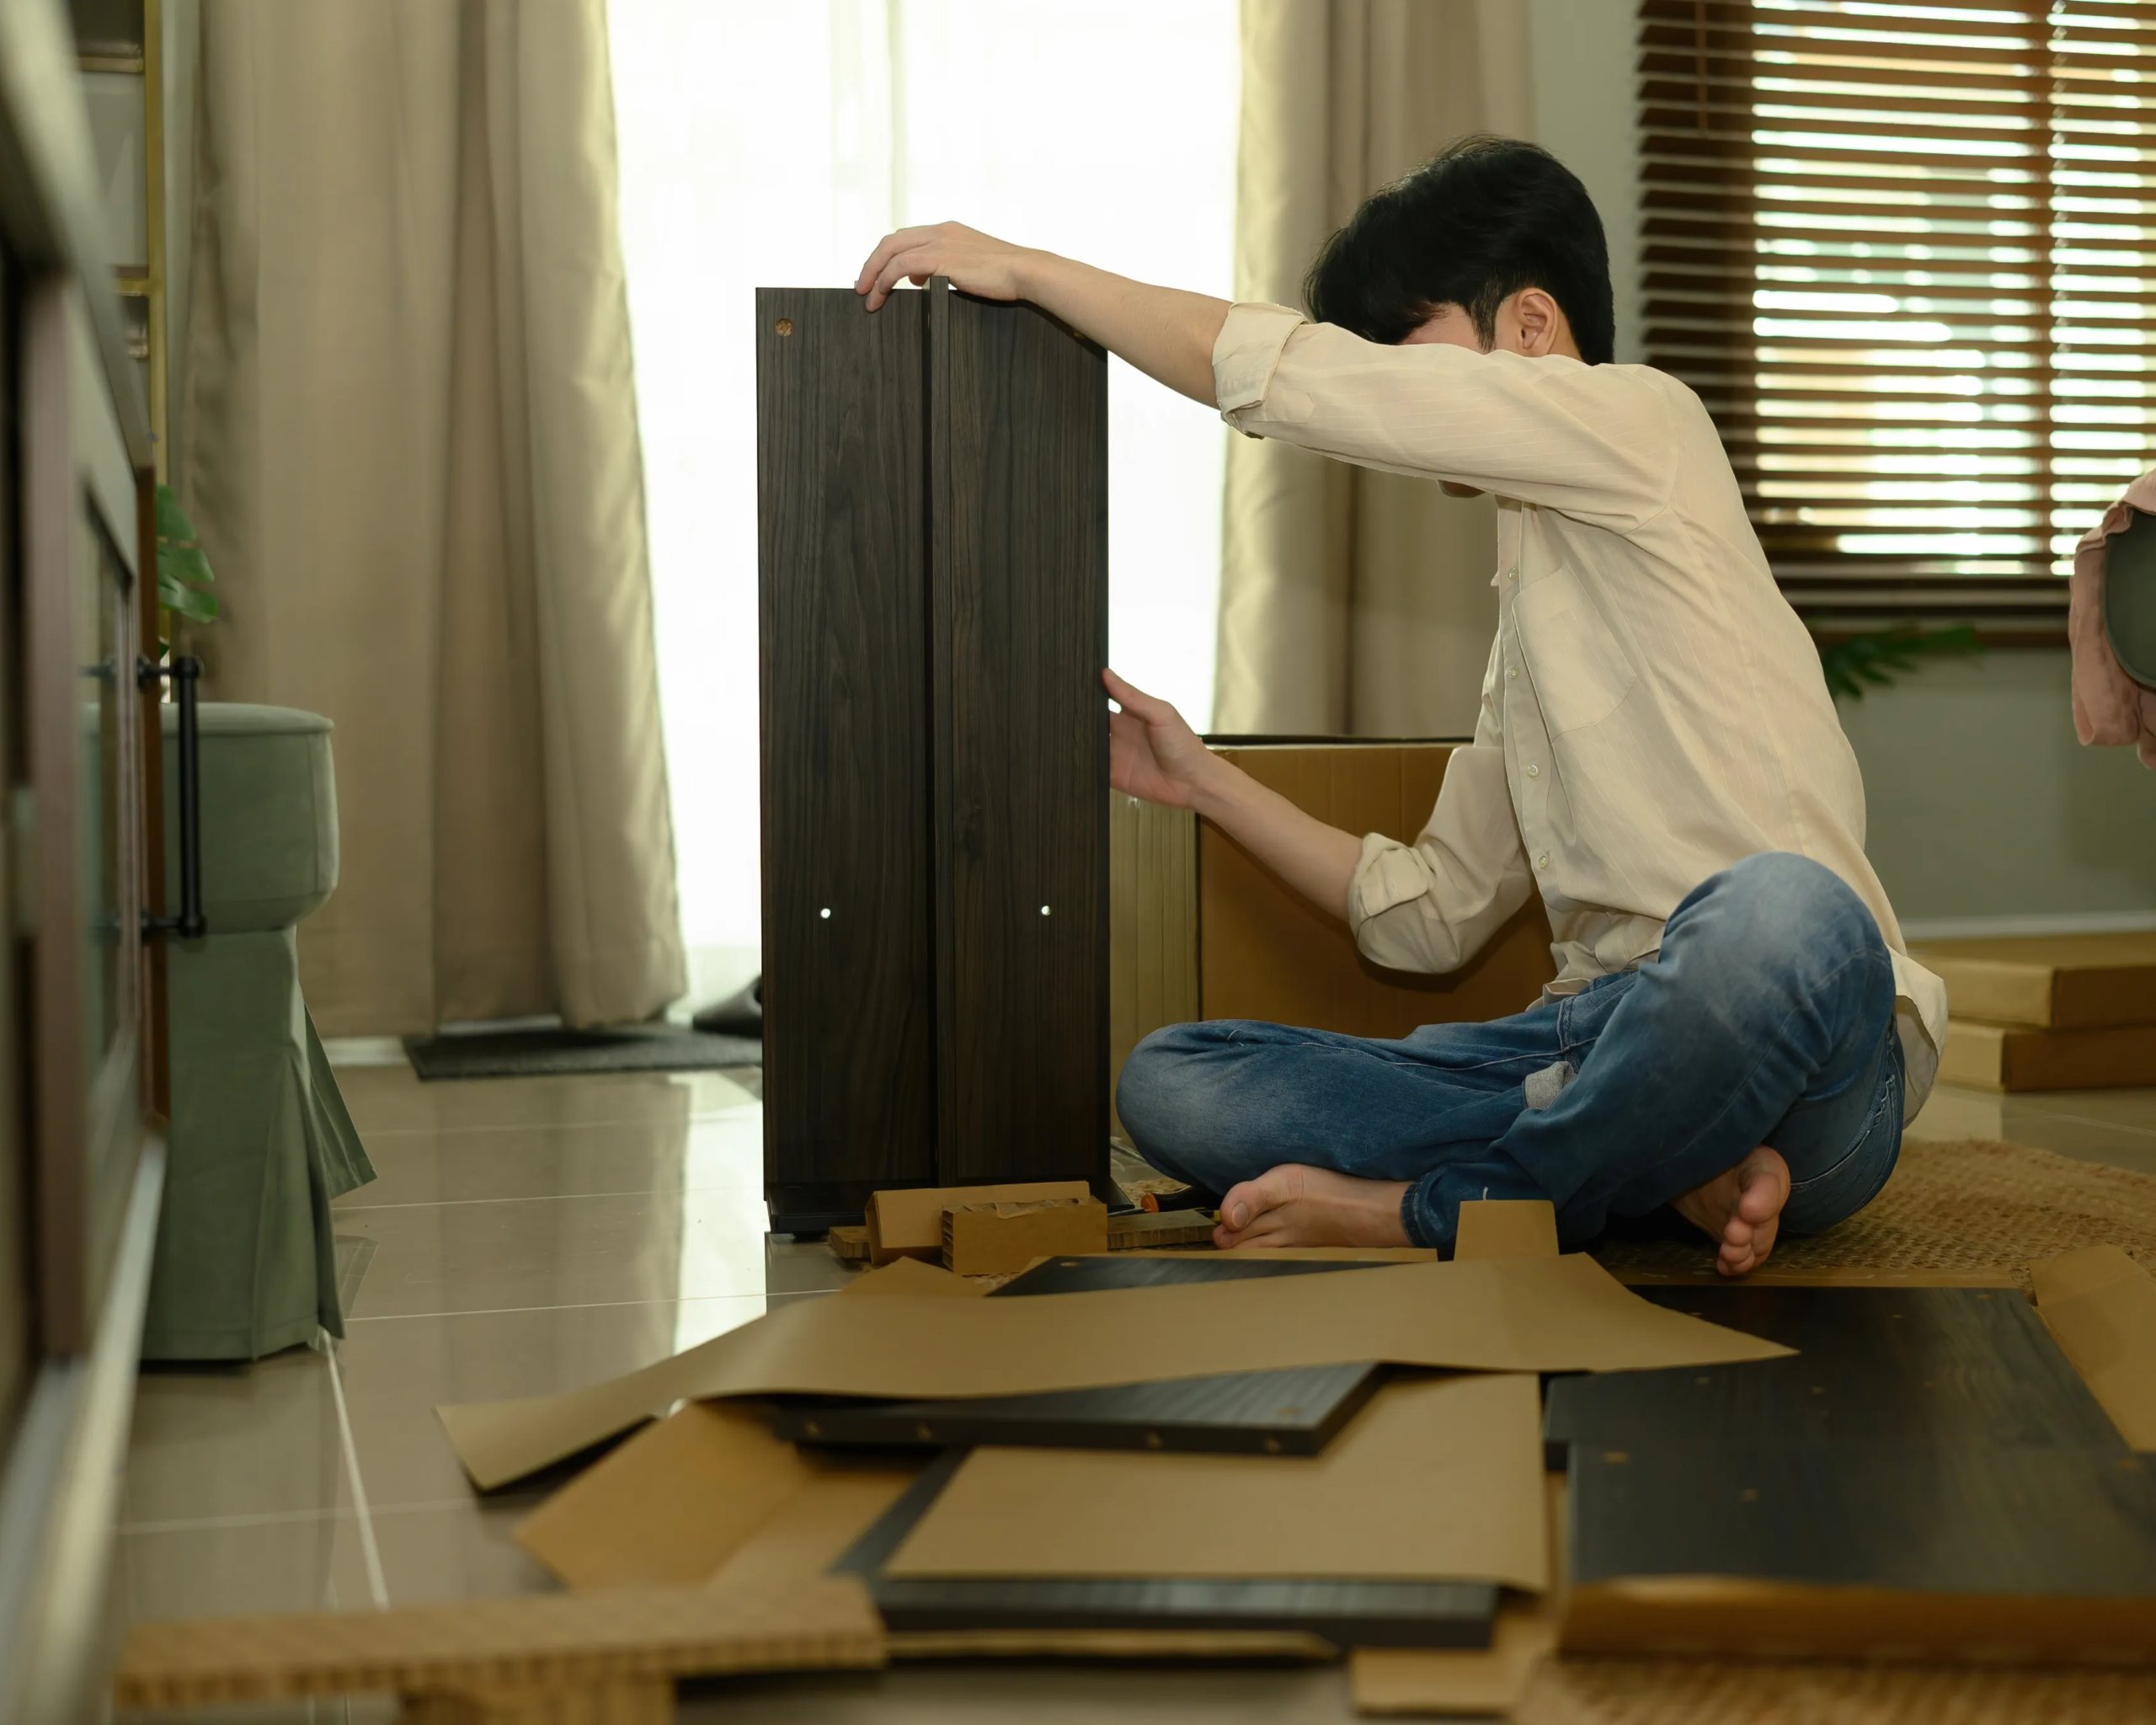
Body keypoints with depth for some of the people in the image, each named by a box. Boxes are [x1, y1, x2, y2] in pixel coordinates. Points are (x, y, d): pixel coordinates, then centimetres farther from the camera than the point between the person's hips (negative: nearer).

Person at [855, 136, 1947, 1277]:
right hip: (1595, 1044, 8)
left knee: (1776, 913, -44)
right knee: (1168, 1083, -7)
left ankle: (1427, 1208, -21)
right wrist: (1203, 782, 24)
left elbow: (1277, 372, -5)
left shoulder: (1641, 422, 1)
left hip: (1794, 1067, -7)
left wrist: (1023, 268, 6)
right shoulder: (1534, 585, 26)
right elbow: (1430, 916, 27)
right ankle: (1664, 1174, -16)